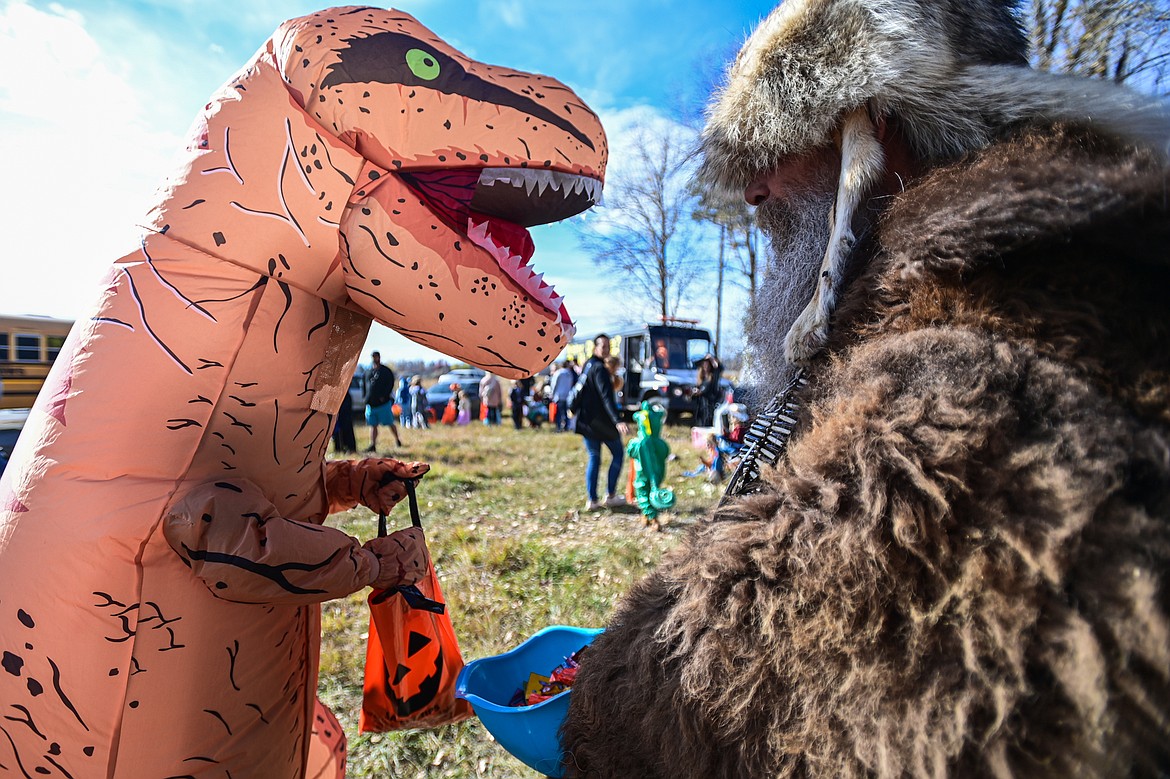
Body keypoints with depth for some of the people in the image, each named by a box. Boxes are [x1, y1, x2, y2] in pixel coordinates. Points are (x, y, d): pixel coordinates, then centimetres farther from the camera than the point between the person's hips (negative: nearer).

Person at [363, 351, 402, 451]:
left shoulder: (386, 371, -1)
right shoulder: (368, 372, 13)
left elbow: (390, 384, -7)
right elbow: (365, 385, 21)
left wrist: (384, 396, -15)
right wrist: (366, 397, 9)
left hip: (383, 403, -5)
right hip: (370, 404, 5)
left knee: (390, 423, 3)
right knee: (373, 425, 4)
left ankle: (397, 440, 21)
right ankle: (373, 445, 5)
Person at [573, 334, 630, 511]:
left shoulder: (586, 365, 12)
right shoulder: (599, 368, -16)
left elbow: (580, 392, 22)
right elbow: (606, 397, -28)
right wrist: (617, 421, -36)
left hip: (586, 421, 8)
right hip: (601, 421, -8)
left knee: (593, 458, 11)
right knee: (617, 453, 9)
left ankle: (592, 501, 9)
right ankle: (610, 496, 11)